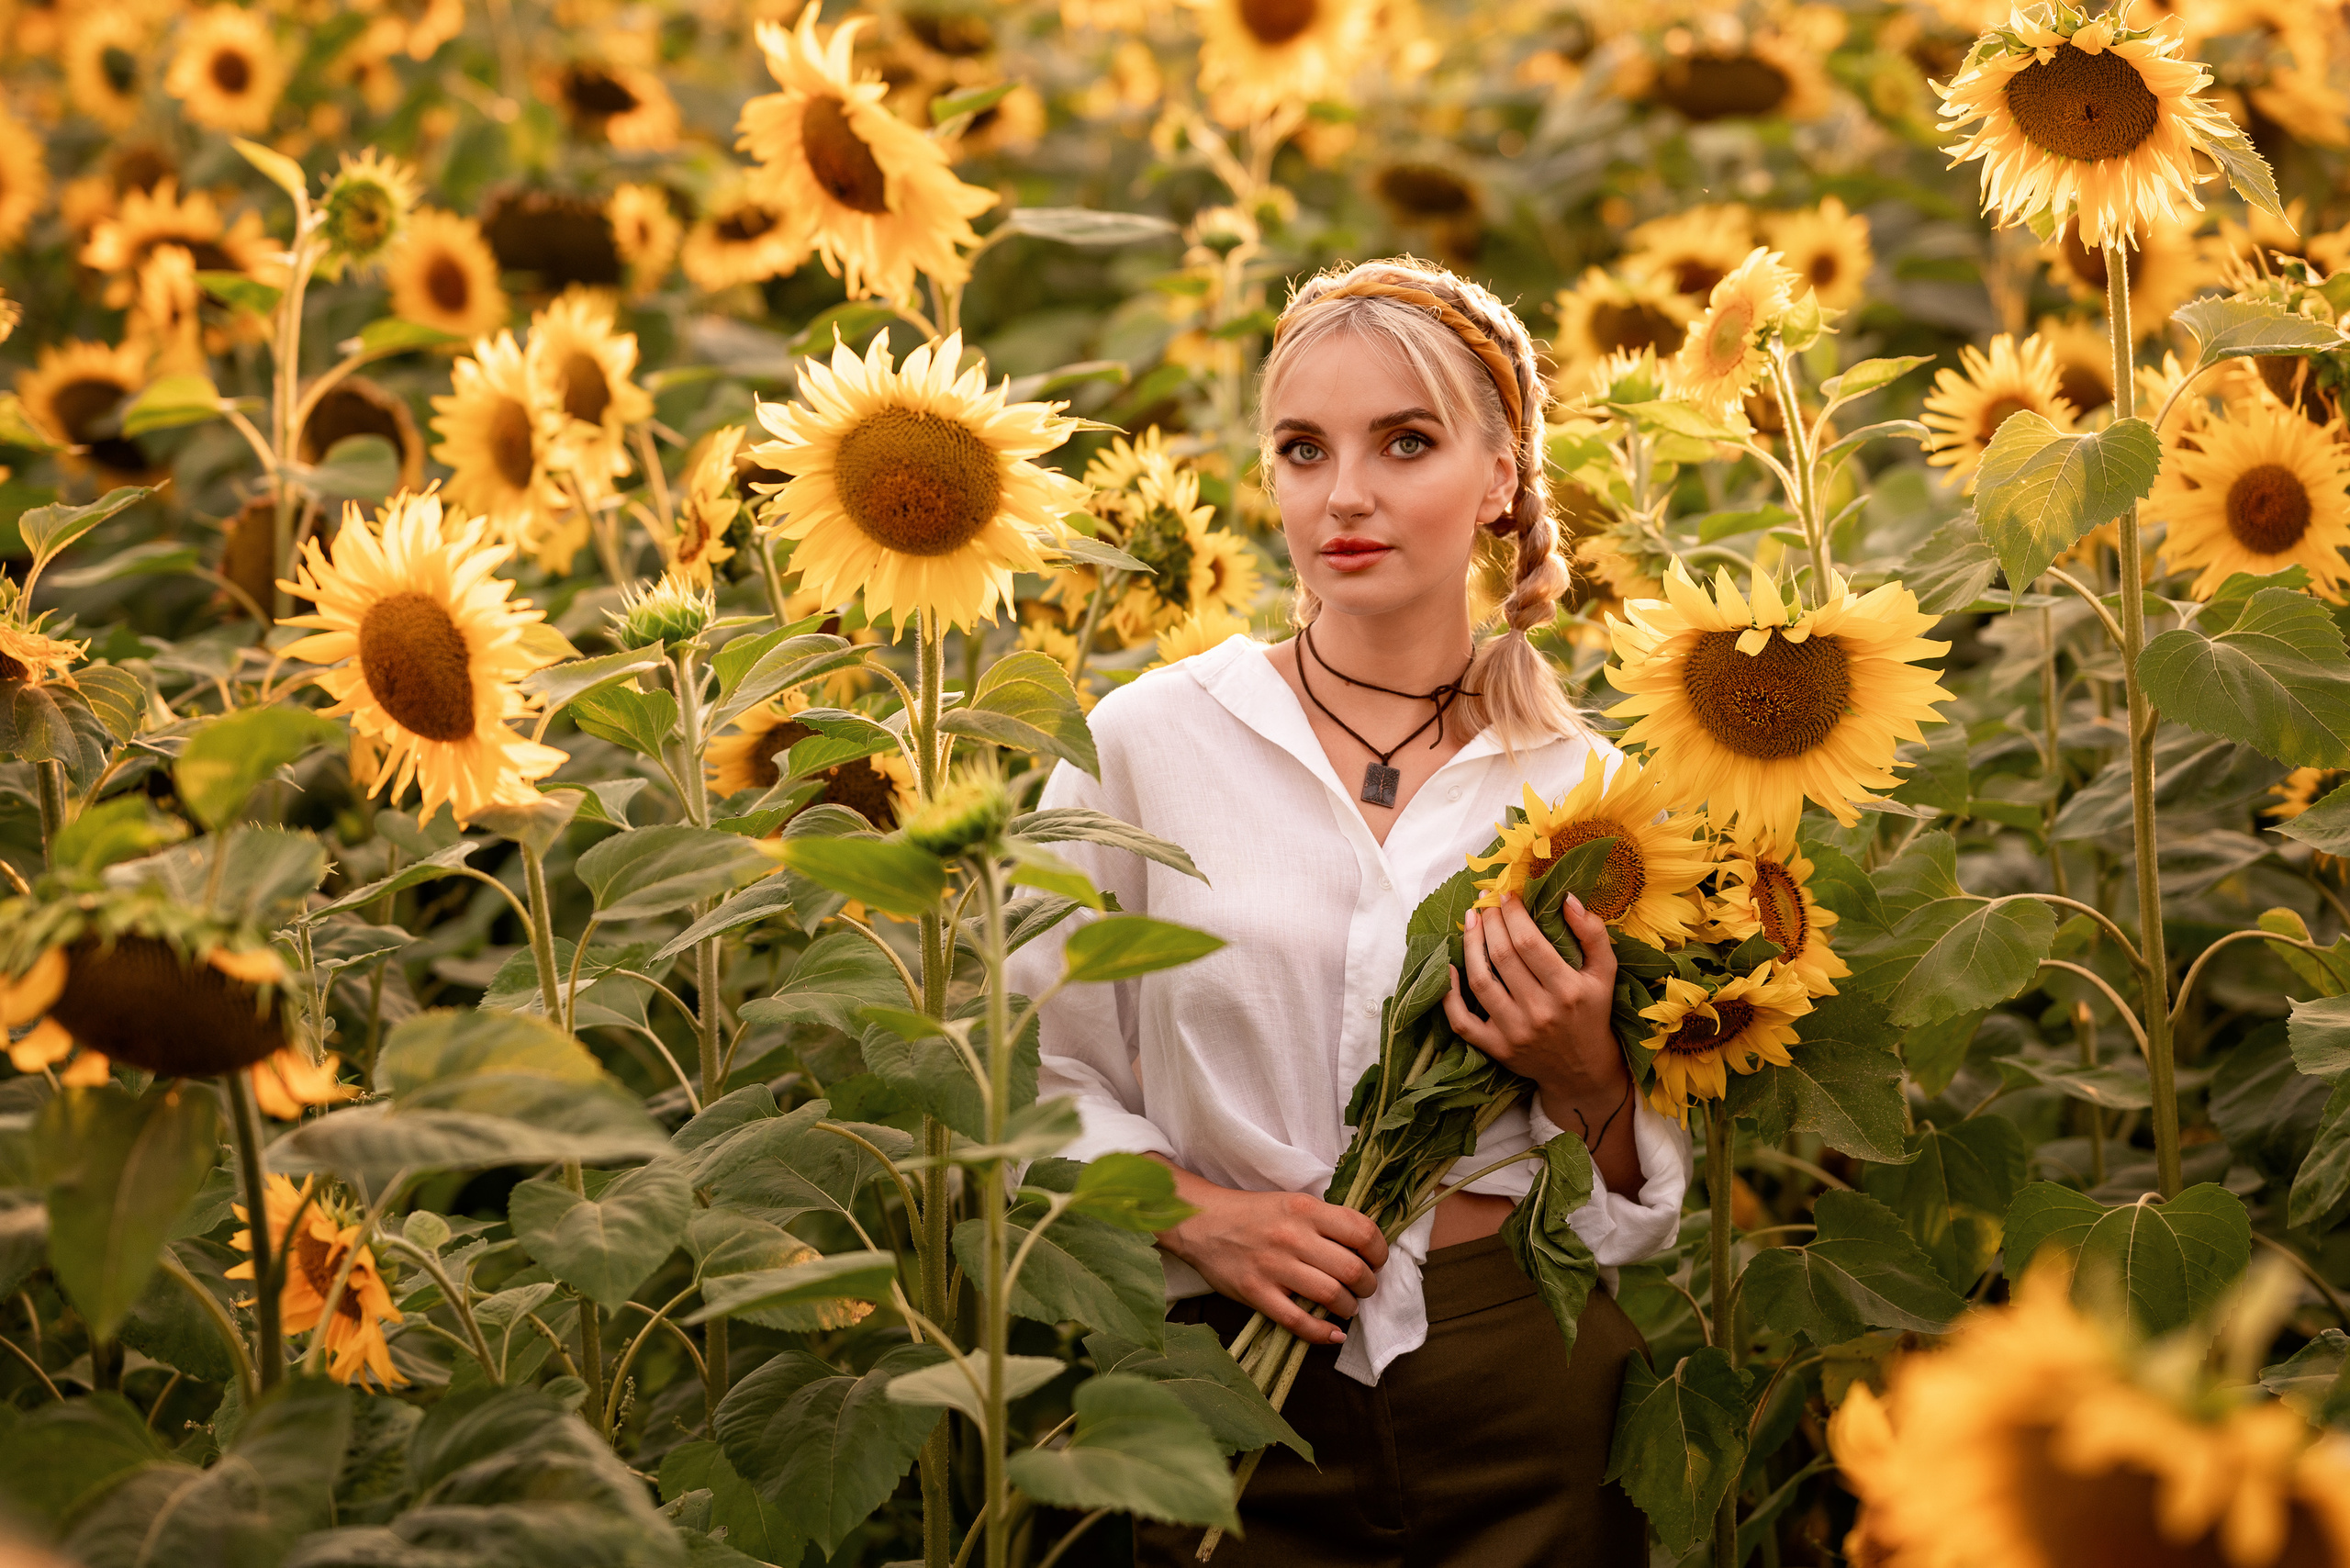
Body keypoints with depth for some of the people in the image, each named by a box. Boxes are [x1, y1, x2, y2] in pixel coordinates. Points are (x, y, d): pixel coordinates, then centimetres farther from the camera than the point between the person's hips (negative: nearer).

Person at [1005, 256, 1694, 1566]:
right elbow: (1042, 1080, 1)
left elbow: (1652, 1205, 7)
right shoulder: (1145, 743, -3)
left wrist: (1584, 1081, -12)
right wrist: (1198, 1216, -14)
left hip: (1532, 1397, 1)